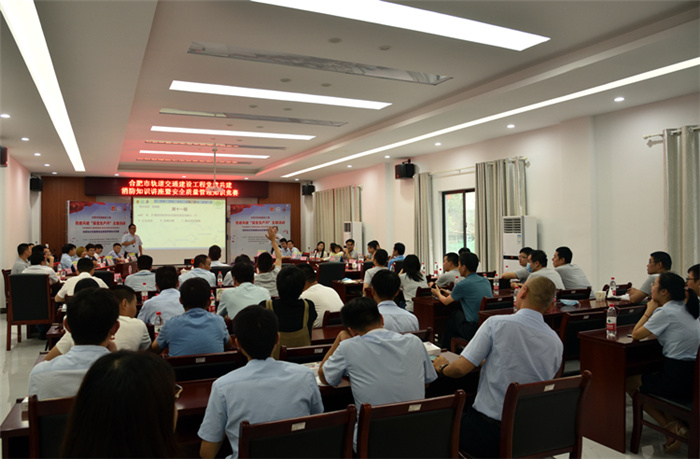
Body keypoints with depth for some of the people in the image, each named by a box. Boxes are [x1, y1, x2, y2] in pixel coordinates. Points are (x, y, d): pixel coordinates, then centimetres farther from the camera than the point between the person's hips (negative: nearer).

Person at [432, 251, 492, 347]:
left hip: (473, 330, -7)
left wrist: (438, 293, 30)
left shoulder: (462, 285, -11)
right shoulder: (486, 281, 9)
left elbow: (446, 302, 7)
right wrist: (450, 294, 38)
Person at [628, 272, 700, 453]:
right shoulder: (684, 308, 9)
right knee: (648, 378, 30)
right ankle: (677, 425, 16)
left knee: (630, 382, 15)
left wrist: (649, 311, 0)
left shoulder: (666, 312, -16)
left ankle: (672, 426, 8)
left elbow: (636, 334, -8)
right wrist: (653, 311, 10)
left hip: (678, 380, -8)